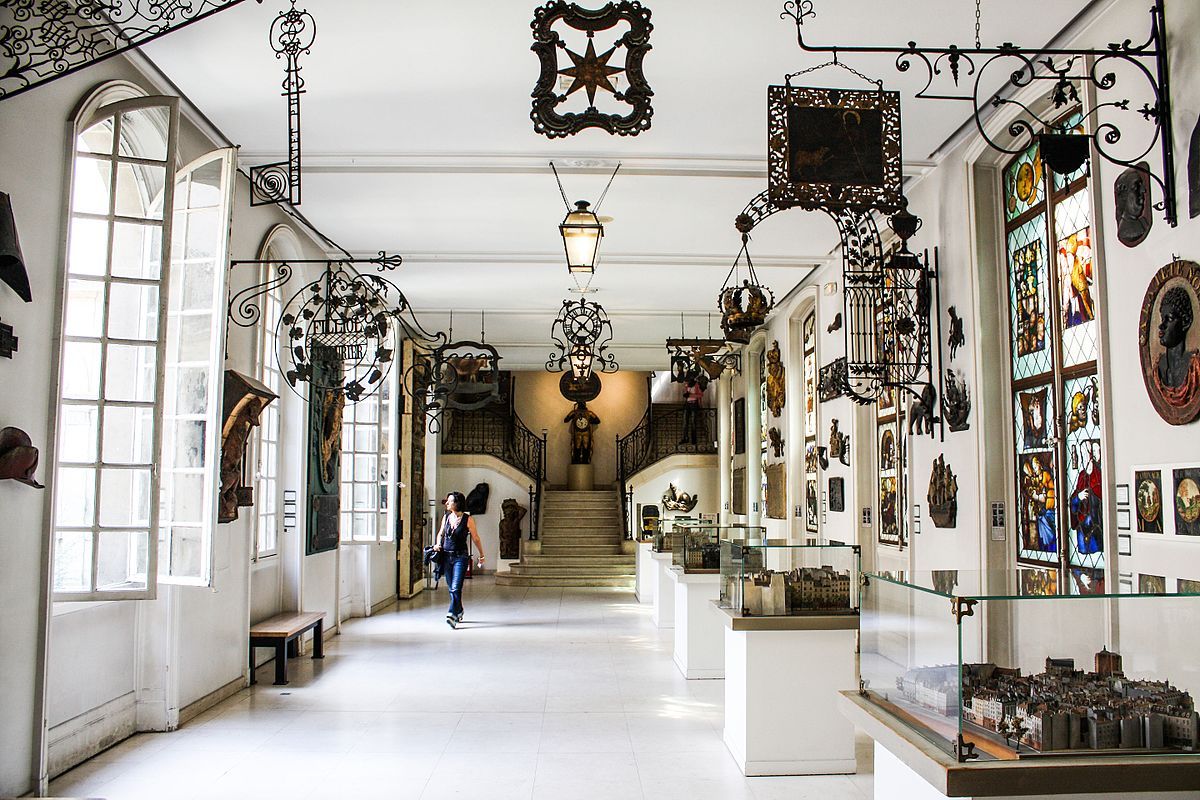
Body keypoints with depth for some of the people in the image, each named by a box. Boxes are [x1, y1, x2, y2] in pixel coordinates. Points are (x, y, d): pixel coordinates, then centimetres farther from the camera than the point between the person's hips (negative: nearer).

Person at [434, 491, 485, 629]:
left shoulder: (467, 519, -8)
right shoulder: (446, 517, 6)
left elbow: (475, 538, 1)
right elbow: (441, 533, 22)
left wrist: (481, 556, 8)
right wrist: (438, 544, 2)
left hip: (461, 557, -5)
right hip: (446, 556, 5)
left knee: (456, 587, -14)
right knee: (451, 588, 12)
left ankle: (452, 615, -19)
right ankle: (458, 612, 30)